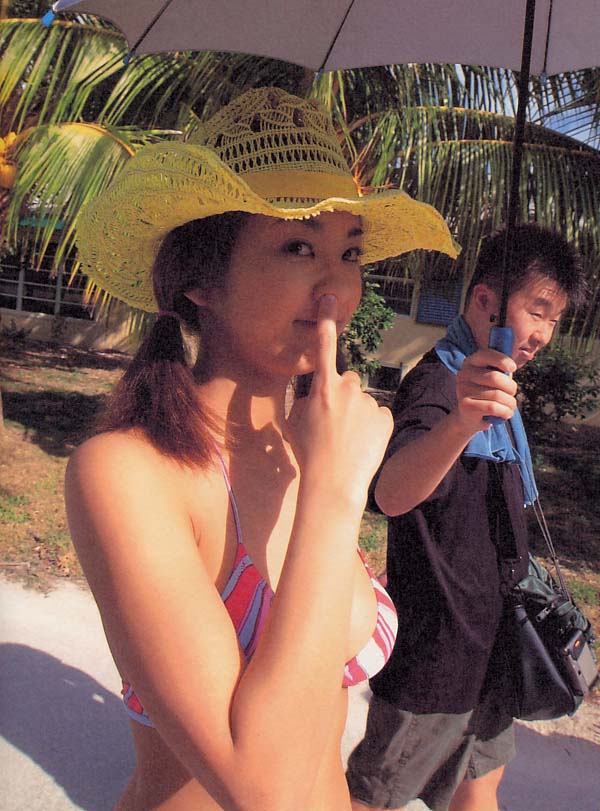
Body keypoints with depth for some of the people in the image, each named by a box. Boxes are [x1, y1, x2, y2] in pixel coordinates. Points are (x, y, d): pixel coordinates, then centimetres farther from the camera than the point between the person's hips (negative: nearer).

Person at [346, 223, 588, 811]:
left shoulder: (493, 385, 8)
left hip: (486, 635, 9)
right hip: (436, 645, -9)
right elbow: (392, 494, -45)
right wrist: (459, 424, -63)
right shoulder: (438, 383, -23)